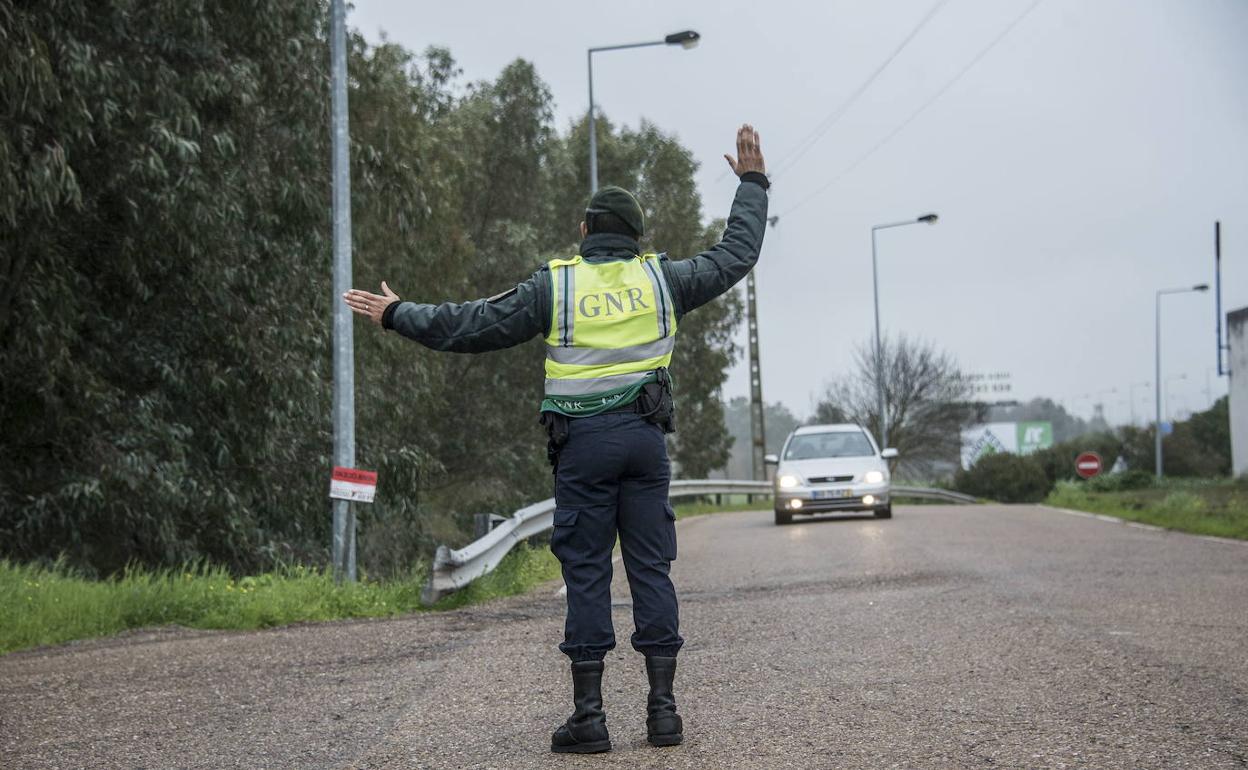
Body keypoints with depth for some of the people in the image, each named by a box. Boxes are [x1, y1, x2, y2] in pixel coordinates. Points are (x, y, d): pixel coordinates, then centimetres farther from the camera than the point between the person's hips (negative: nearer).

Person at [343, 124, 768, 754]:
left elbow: (471, 326, 1)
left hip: (583, 442, -2)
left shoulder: (555, 286, 2)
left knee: (586, 573, 1)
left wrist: (397, 315, 13)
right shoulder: (660, 278, 8)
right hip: (645, 437, 2)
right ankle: (662, 709, 5)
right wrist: (752, 183, 31)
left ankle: (588, 715, 1)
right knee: (651, 569, 5)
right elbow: (735, 255, 19)